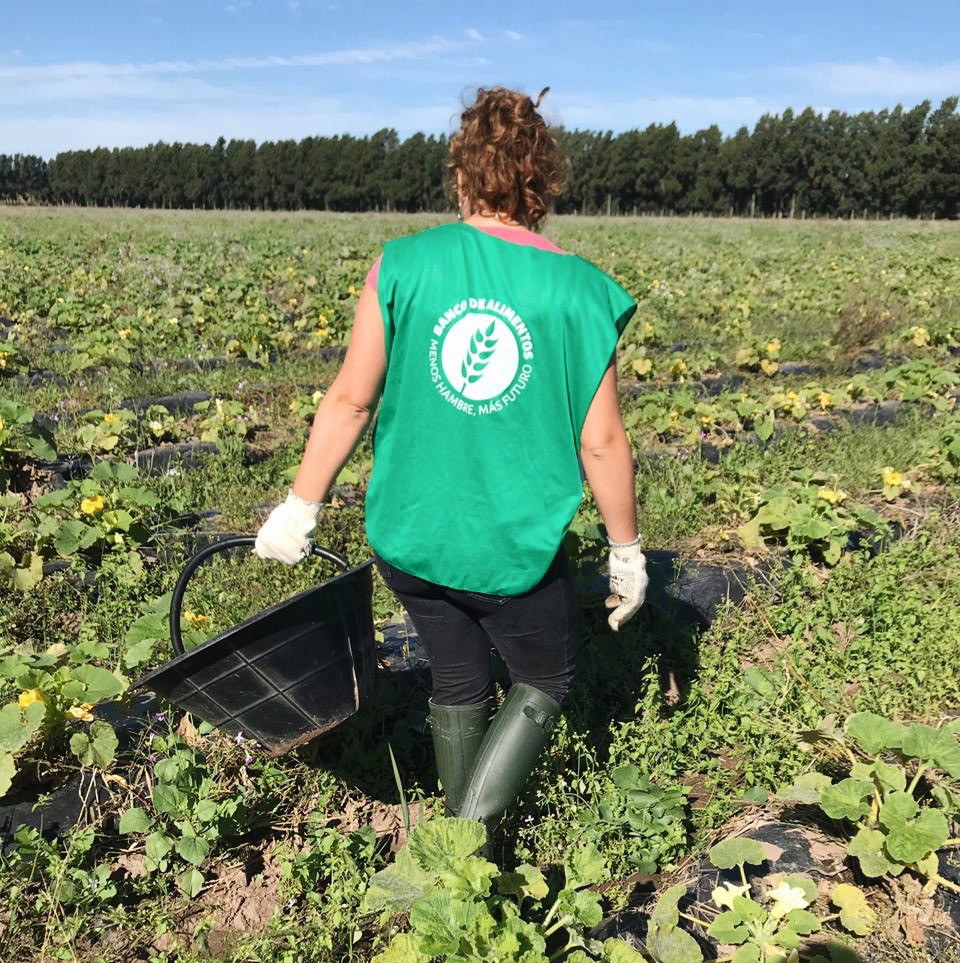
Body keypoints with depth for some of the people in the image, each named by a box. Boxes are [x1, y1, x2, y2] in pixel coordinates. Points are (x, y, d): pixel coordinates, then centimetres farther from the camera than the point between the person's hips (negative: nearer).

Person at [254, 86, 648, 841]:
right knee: (546, 683, 23)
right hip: (513, 550, -2)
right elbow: (602, 443, -8)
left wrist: (299, 511, 6)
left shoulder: (402, 266, -6)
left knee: (459, 684, 25)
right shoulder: (580, 293, -9)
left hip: (408, 538, 3)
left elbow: (351, 398, -5)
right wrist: (626, 552, 5)